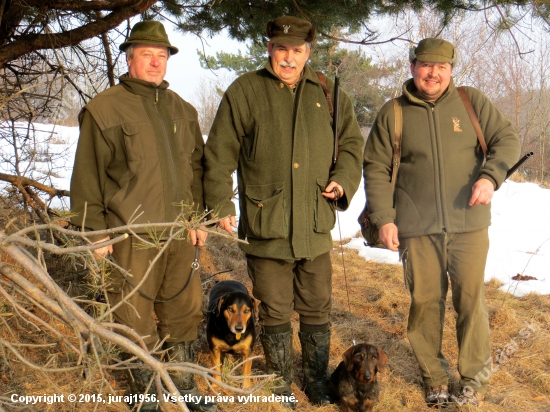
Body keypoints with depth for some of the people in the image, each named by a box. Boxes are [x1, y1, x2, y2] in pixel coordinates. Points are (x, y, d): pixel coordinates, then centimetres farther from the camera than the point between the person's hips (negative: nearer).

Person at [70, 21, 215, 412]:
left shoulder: (182, 109, 12)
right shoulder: (104, 109, -5)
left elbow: (196, 166, 18)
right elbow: (87, 176, -5)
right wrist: (95, 230, -7)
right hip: (131, 234, -5)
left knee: (183, 310, 13)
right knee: (136, 316, 5)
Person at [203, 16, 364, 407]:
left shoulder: (328, 93, 8)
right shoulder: (244, 91, -1)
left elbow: (352, 143, 16)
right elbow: (219, 155, 0)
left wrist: (343, 180, -1)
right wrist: (221, 205, -5)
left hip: (316, 227, 3)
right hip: (266, 227, -2)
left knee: (317, 310, 14)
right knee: (275, 313, 9)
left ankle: (318, 382, 32)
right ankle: (281, 387, 27)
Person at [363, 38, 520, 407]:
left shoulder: (472, 102, 5)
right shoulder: (393, 114, 4)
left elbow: (507, 140, 7)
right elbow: (376, 169, 6)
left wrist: (491, 176, -12)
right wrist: (383, 217, -3)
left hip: (469, 224, 0)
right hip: (416, 228, 0)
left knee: (472, 298, 3)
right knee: (425, 301, 5)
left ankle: (473, 376, 20)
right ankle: (434, 376, 21)